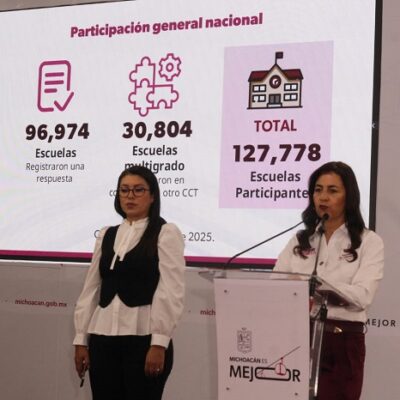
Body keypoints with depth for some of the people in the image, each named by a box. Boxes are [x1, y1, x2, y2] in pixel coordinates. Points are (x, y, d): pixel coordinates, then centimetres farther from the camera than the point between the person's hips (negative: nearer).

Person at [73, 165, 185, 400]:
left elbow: (171, 293, -10)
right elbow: (91, 290, 12)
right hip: (104, 339, 5)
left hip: (144, 339, -5)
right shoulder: (107, 235, 13)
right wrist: (81, 339, 8)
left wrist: (159, 343, -17)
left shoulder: (166, 233, -3)